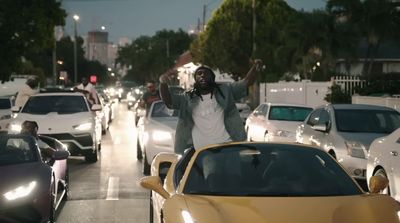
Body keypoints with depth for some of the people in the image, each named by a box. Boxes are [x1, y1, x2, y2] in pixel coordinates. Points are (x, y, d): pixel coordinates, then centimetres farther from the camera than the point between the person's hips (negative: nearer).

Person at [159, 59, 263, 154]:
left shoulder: (225, 91, 9)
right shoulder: (187, 98, 7)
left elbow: (246, 82, 4)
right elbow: (168, 100, -5)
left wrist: (255, 67, -17)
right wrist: (163, 83, -26)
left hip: (226, 146, 0)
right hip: (199, 151, 0)